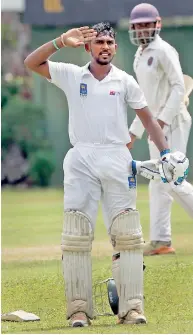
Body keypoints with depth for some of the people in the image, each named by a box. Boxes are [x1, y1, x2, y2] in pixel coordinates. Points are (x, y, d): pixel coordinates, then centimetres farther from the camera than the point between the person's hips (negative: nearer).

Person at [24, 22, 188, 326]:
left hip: (116, 161, 0)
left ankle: (132, 307, -4)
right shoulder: (71, 76, 7)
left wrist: (165, 153, 2)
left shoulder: (125, 81, 8)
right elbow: (31, 63, -1)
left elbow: (147, 119, 12)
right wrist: (62, 42, -11)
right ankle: (79, 309, -2)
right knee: (76, 236, -5)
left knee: (127, 234, -4)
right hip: (81, 161, 0)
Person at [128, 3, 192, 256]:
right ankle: (161, 241, 6)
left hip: (173, 121, -9)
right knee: (159, 183, 6)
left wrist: (162, 119, -25)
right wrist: (135, 131, 22)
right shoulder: (140, 57, 17)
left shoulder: (163, 51, -10)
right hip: (157, 125, 9)